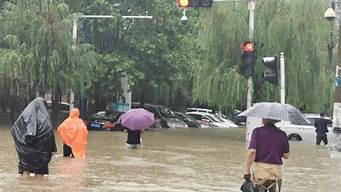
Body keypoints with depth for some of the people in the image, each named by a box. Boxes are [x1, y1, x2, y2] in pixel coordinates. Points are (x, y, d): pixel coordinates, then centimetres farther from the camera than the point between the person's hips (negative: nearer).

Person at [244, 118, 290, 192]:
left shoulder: (257, 131, -5)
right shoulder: (282, 134, 3)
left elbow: (252, 152, -12)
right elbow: (286, 155, 7)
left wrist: (247, 170, -9)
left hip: (260, 170, -2)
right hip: (276, 170, 2)